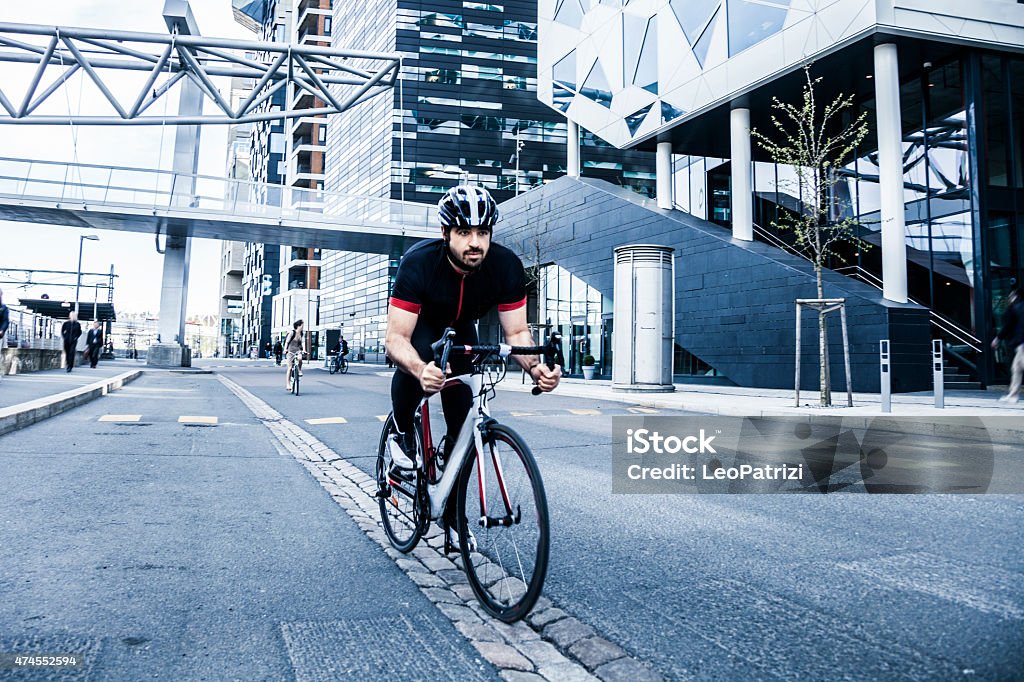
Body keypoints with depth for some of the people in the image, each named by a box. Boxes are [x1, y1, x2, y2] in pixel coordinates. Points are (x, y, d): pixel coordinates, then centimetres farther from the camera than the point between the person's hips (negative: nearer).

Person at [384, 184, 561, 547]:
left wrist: (535, 367, -46)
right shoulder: (418, 263, -37)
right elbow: (396, 337, -40)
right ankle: (402, 432, -7)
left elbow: (516, 331, -24)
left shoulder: (506, 265, -30)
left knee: (463, 421, -7)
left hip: (461, 328, 3)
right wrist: (421, 370, -61)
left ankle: (452, 515, 10)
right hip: (420, 323, -3)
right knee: (417, 364, -38)